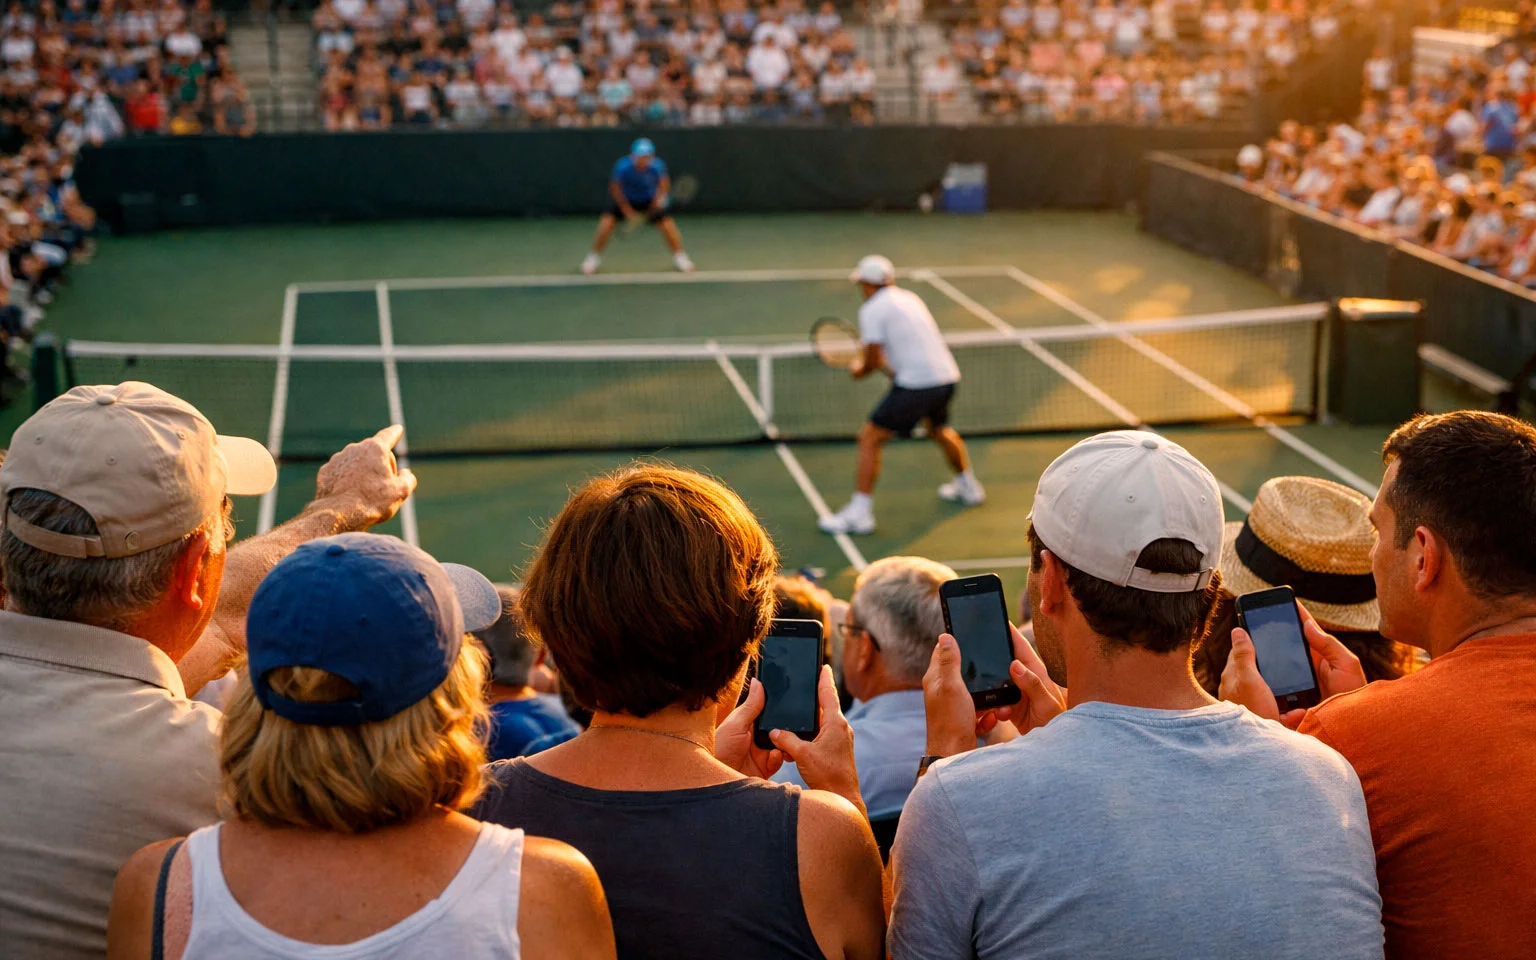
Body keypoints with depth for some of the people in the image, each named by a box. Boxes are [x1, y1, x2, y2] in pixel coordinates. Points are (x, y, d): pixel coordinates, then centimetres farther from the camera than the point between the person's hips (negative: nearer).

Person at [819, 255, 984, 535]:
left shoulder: (871, 309, -5)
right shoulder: (910, 298, 18)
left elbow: (873, 360, -9)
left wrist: (860, 370, 11)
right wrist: (891, 365, 27)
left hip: (916, 383, -8)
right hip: (948, 376, 8)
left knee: (870, 438, -3)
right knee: (939, 428, 35)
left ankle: (860, 512, -10)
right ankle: (968, 487, 53)